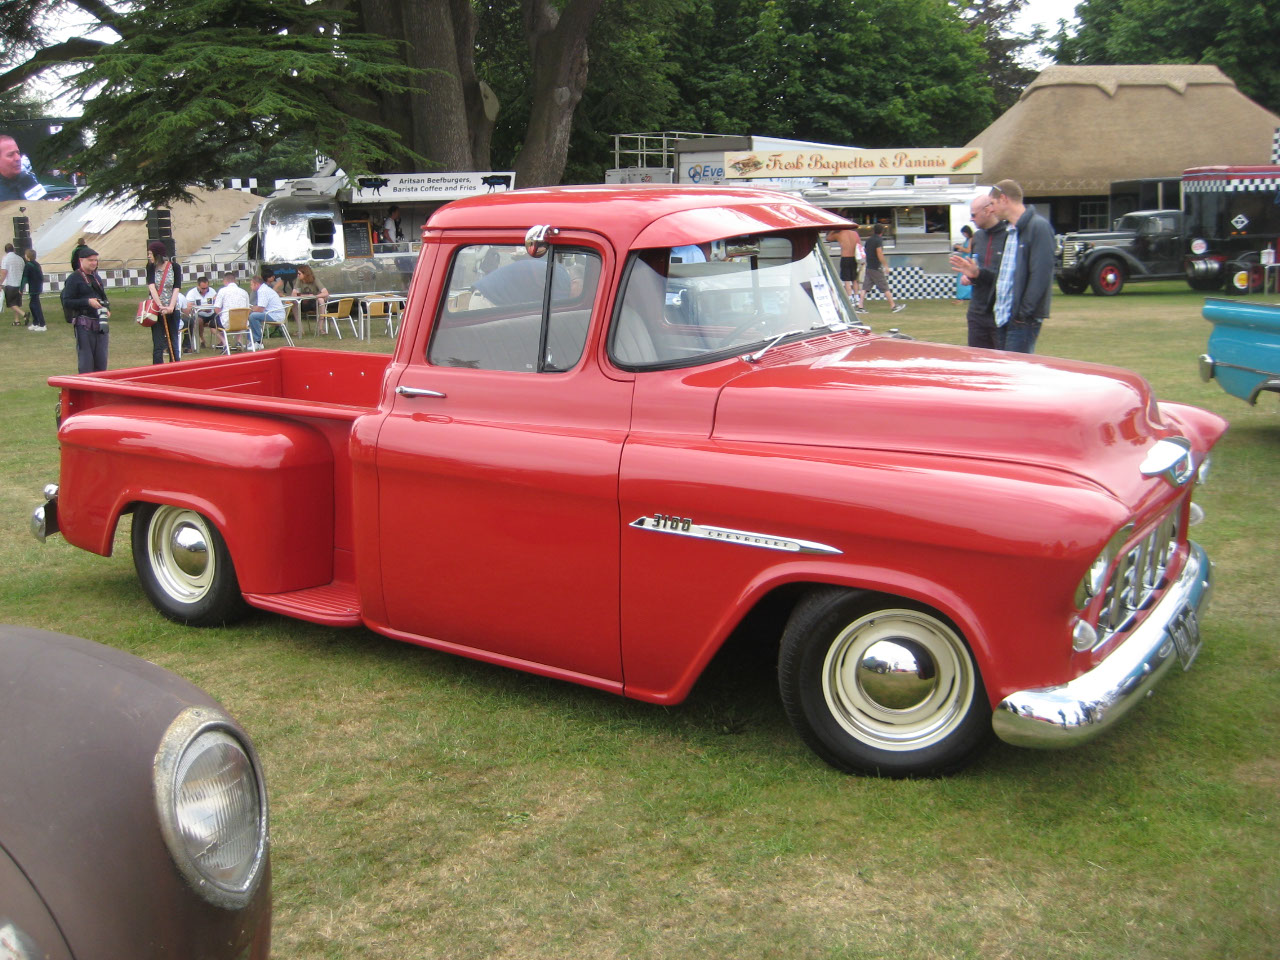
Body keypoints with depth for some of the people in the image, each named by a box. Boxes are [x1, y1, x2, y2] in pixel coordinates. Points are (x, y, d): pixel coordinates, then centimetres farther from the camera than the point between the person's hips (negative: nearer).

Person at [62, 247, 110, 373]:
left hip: (100, 323, 7)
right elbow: (67, 301, -11)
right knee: (86, 363, -4)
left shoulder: (97, 277, 19)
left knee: (101, 361, 9)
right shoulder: (74, 279, -4)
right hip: (84, 324, -7)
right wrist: (88, 302, -19)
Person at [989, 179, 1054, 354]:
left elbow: (1041, 274, -18)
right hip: (1005, 317, 9)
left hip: (1024, 319, -9)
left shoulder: (1038, 226, -12)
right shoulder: (1011, 230, 17)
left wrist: (1024, 312, -19)